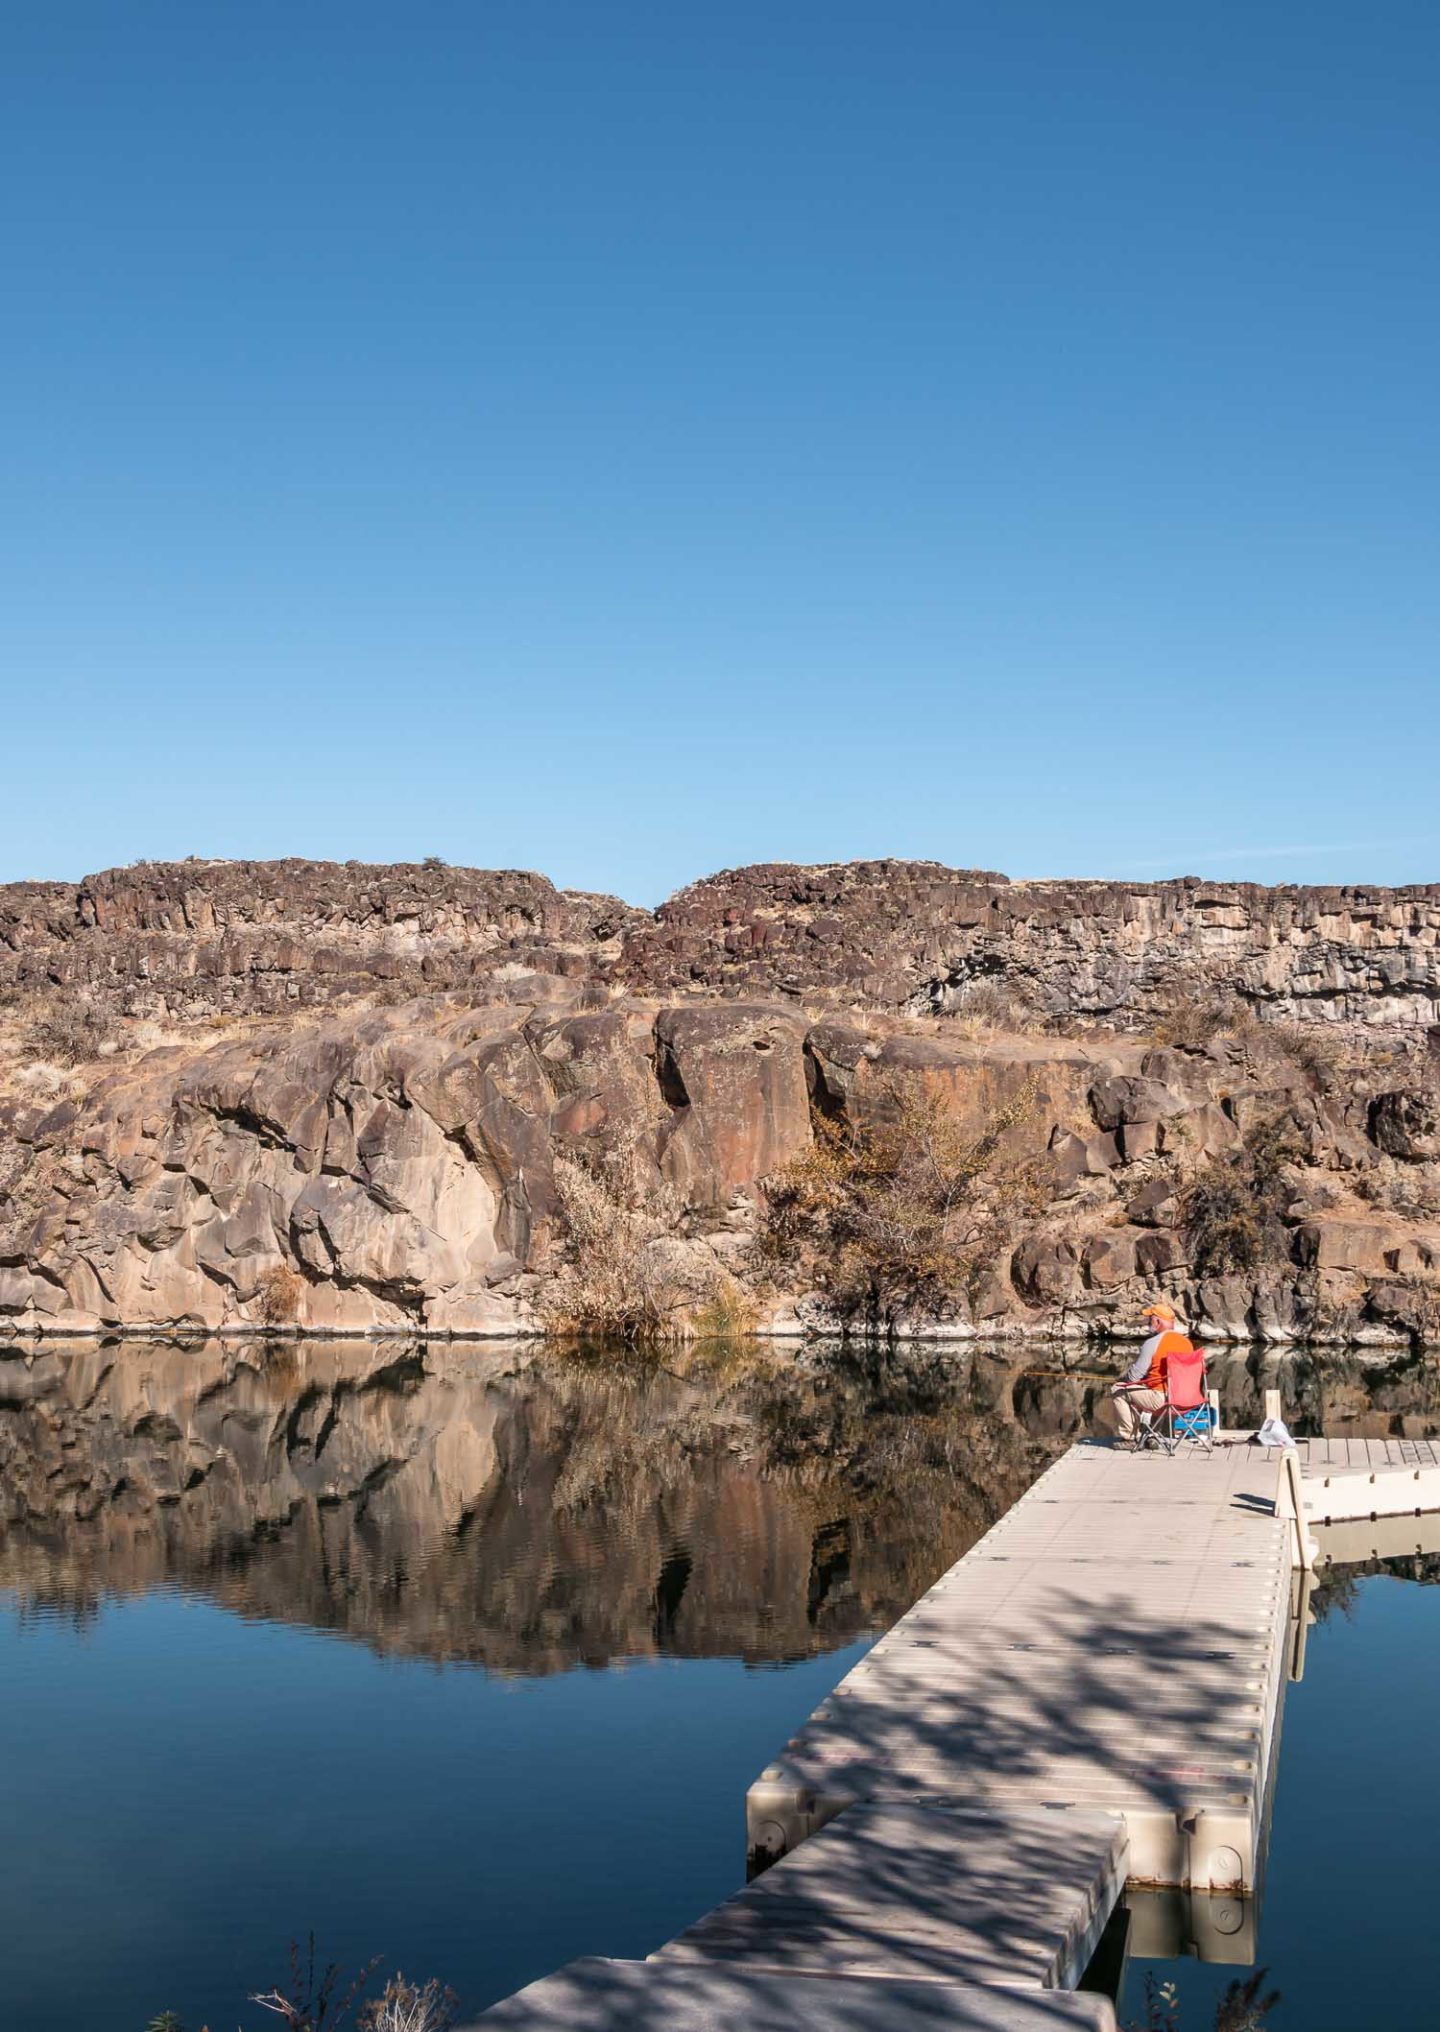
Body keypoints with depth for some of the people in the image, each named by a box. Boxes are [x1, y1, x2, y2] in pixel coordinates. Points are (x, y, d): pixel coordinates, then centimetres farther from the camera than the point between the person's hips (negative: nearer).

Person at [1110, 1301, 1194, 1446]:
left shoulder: (1152, 1343, -14)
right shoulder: (1186, 1342, 8)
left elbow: (1134, 1376, -11)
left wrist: (1123, 1378, 13)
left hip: (1160, 1399, -8)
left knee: (1118, 1390, 7)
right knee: (1138, 1391, 30)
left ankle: (1129, 1437, 8)